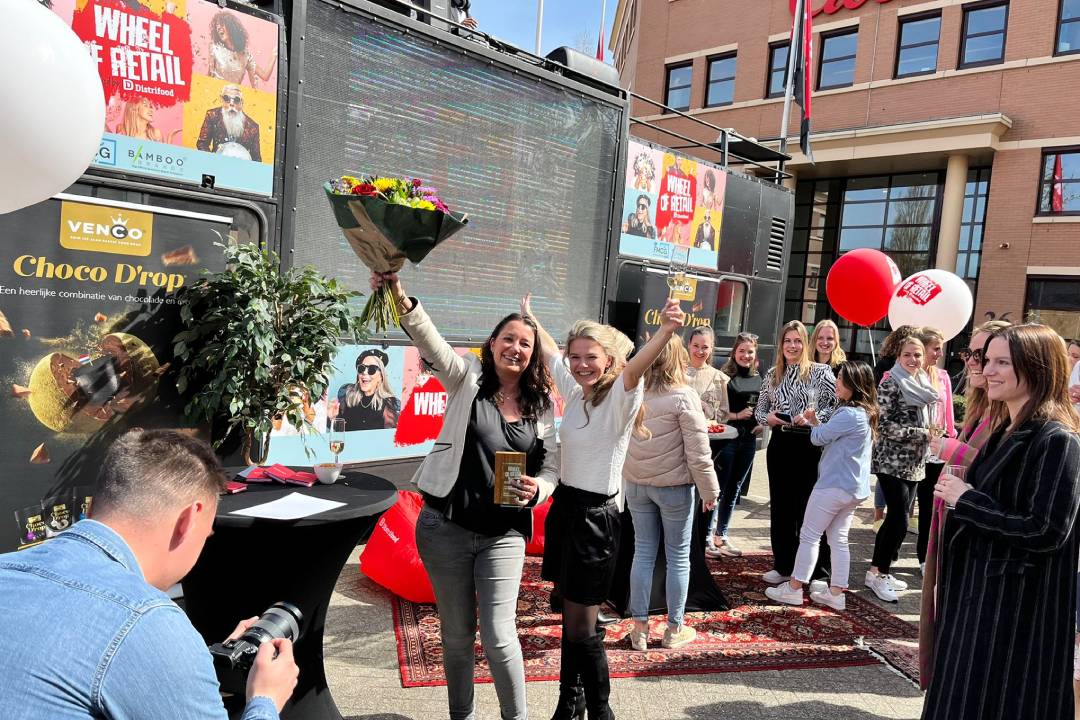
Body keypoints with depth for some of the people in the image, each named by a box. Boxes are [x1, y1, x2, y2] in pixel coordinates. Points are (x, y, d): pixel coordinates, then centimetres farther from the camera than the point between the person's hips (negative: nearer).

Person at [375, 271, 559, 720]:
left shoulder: (541, 405, 4)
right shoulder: (467, 378, -3)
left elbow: (551, 468, 8)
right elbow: (430, 341, -22)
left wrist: (536, 490, -16)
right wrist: (402, 300, -40)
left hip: (504, 534, 1)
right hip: (446, 527, 0)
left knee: (499, 636, -5)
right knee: (457, 634, 14)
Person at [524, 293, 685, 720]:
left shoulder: (619, 398, -15)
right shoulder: (575, 391, 5)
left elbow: (635, 367, -37)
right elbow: (549, 352, 22)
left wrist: (666, 330, -57)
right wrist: (528, 317, 35)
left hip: (595, 516, -7)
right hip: (564, 507, 7)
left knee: (581, 628, 2)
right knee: (569, 618, 17)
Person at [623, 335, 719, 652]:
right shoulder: (684, 396, -15)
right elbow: (698, 452, -14)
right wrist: (709, 490, -4)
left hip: (636, 483, 4)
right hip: (674, 485, -4)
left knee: (643, 553, 12)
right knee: (678, 557, 11)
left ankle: (640, 628, 18)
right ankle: (674, 629, 21)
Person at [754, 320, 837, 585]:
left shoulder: (820, 372, -4)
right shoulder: (772, 374, 9)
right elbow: (759, 410, 13)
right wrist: (767, 417, -8)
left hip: (809, 445, -4)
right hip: (780, 443, 5)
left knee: (808, 506, 2)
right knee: (780, 506, 10)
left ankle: (813, 570, 15)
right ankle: (783, 565, 23)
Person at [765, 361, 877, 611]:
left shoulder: (849, 414, -21)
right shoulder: (866, 413, 10)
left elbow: (819, 437, -13)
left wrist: (813, 423, 7)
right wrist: (816, 422, 3)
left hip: (834, 485, -9)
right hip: (854, 488, 9)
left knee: (809, 535, 1)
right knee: (839, 539, 12)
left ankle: (794, 588, 8)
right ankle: (836, 593, 16)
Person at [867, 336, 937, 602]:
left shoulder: (923, 385, 13)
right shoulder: (891, 384, -10)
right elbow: (885, 425, -16)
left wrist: (931, 434, 4)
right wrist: (922, 433, -17)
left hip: (914, 463, 7)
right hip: (891, 461, -7)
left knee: (895, 518, 11)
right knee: (899, 520, -8)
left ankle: (880, 571, 21)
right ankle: (876, 573, 5)